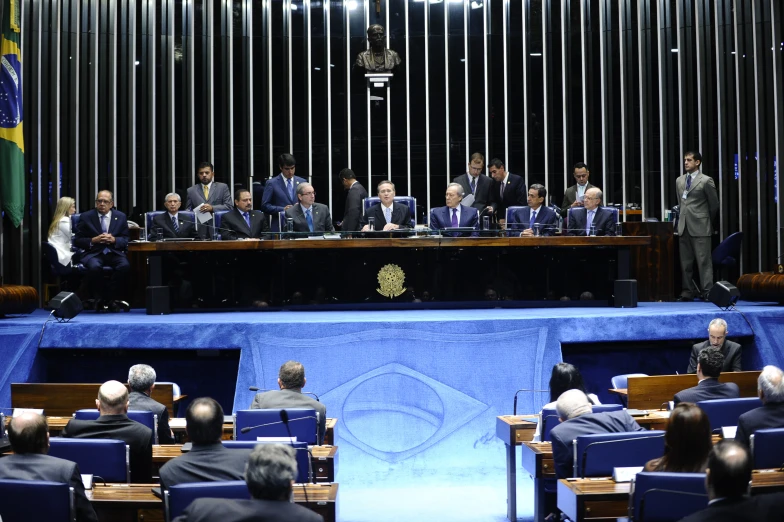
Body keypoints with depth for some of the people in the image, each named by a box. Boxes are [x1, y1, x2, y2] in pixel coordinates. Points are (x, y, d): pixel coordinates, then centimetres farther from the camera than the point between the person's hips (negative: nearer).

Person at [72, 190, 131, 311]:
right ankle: (99, 299, -11)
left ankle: (110, 299, -13)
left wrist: (114, 240, -12)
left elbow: (126, 239, 8)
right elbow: (77, 240, 5)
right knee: (95, 267, -36)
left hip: (114, 252, 2)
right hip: (94, 253, -2)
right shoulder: (86, 217, 6)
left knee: (125, 266, -31)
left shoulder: (121, 217, 11)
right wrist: (93, 240, -13)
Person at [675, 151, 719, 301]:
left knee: (704, 260, -5)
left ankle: (707, 292, -3)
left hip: (700, 227, -6)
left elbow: (714, 205, 2)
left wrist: (708, 222, 9)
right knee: (685, 261, 6)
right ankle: (687, 292, 10)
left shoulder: (706, 181, -3)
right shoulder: (679, 180, 13)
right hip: (684, 226, 6)